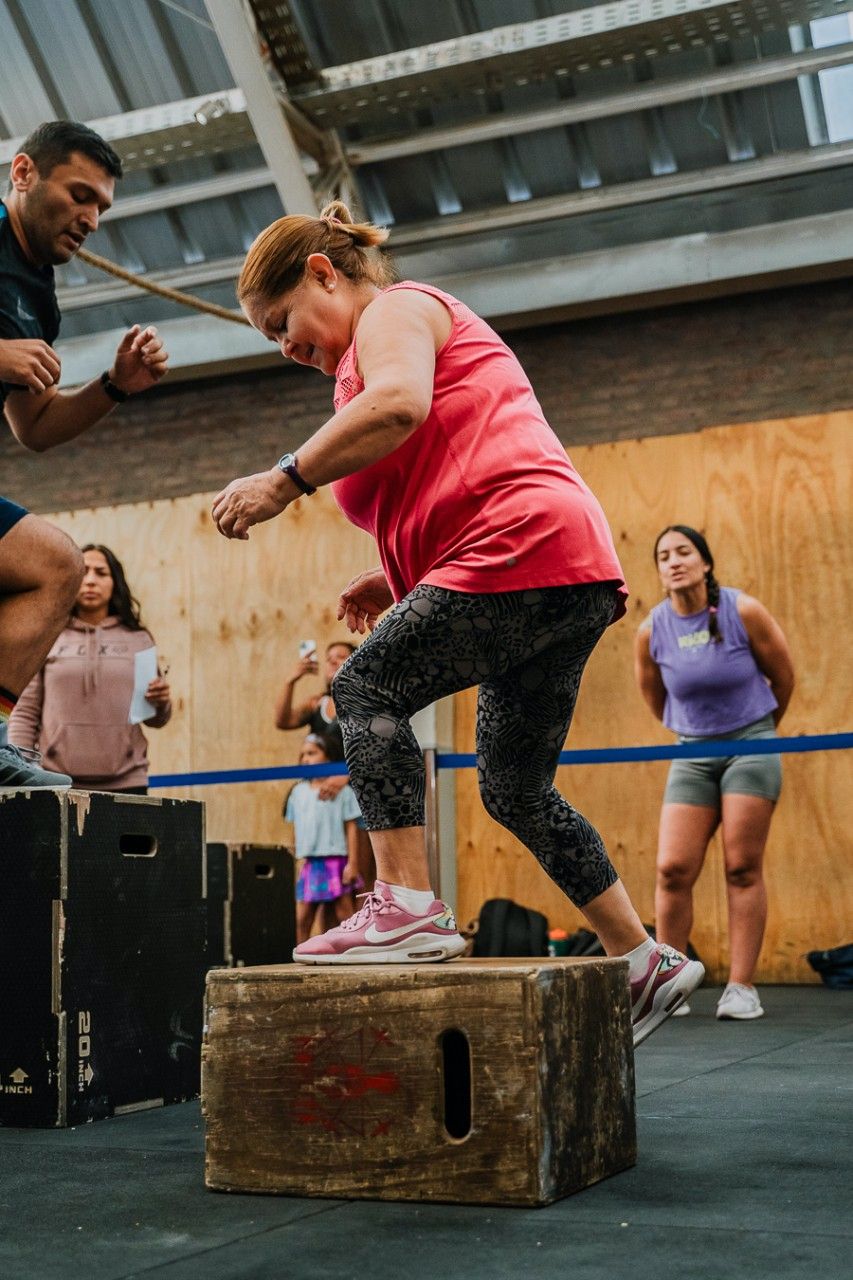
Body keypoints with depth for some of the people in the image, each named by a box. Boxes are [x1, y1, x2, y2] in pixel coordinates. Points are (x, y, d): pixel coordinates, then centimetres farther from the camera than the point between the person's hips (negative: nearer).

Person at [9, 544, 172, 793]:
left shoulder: (137, 640, 10)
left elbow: (154, 719, 13)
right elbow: (25, 713, 6)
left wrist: (161, 704, -8)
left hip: (125, 783, 1)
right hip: (56, 783, -1)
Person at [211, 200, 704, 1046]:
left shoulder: (395, 310, 4)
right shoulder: (420, 329, 33)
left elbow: (399, 404, -20)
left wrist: (285, 479, -19)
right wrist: (399, 580, 20)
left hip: (526, 553, -10)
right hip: (577, 573, 10)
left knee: (367, 690, -12)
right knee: (515, 788, 13)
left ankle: (407, 906, -19)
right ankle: (647, 963, 17)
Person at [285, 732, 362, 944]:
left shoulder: (341, 790, -2)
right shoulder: (299, 791, 12)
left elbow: (350, 827, -4)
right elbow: (296, 828, 16)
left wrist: (352, 863, -9)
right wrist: (300, 857, 10)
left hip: (335, 860, -4)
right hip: (309, 862, 5)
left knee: (344, 916, 0)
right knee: (302, 918, 3)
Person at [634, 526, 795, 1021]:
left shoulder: (744, 611, -11)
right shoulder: (652, 630, -5)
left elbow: (783, 674, 3)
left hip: (751, 746, -2)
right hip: (693, 753, 3)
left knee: (743, 868, -3)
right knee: (673, 869, -5)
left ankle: (742, 987, 3)